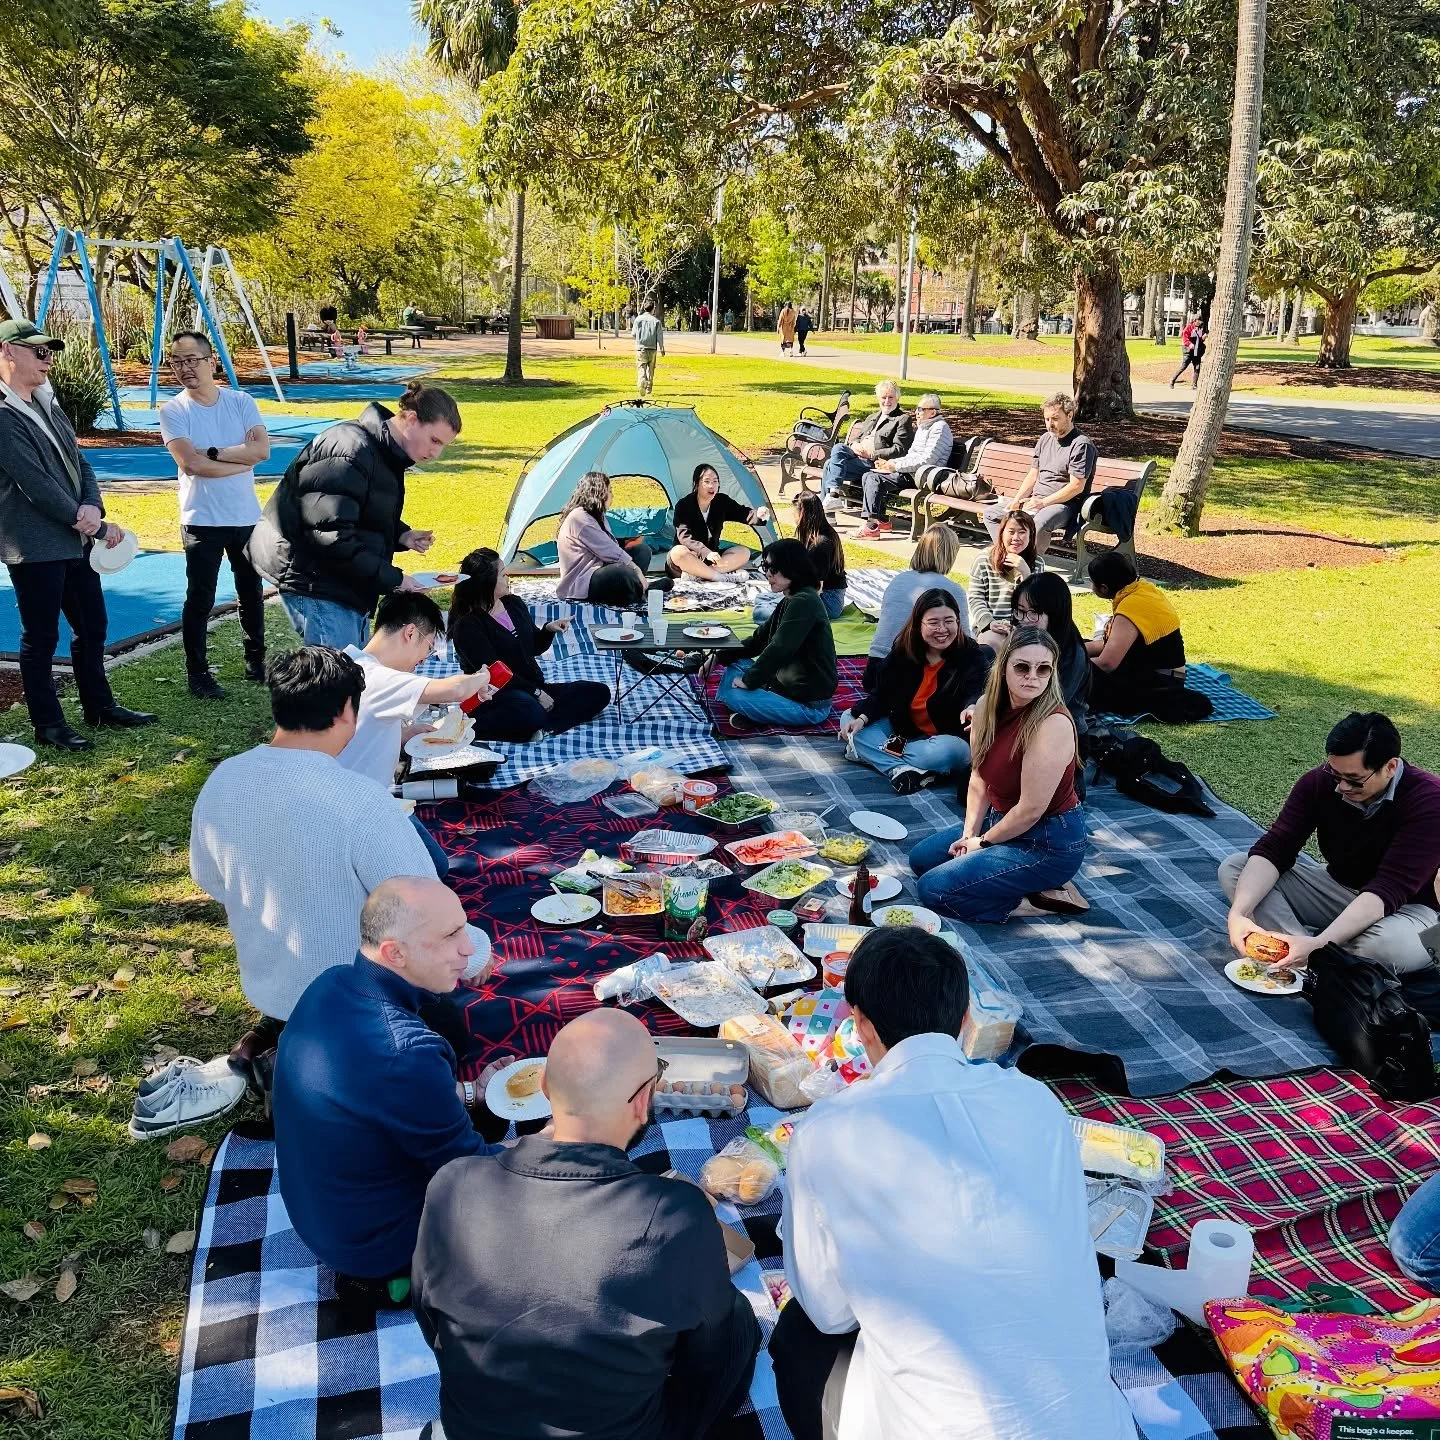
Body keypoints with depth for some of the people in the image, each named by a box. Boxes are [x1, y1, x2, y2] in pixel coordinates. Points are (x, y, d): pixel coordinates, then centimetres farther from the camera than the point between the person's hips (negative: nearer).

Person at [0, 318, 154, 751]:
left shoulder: (46, 405, 13)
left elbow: (80, 462, 12)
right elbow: (36, 485, -19)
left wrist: (93, 506, -9)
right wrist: (99, 528, -14)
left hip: (75, 540, 9)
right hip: (36, 547, -8)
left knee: (92, 626, 16)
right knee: (41, 638, 4)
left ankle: (99, 707, 31)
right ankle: (48, 724, 16)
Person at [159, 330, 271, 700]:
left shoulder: (241, 402, 1)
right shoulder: (173, 411, -6)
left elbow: (262, 449, -13)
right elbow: (191, 463, -19)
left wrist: (213, 452, -18)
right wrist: (241, 457, -14)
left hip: (247, 517, 3)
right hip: (202, 520, -3)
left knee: (251, 593, 15)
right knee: (200, 599, 0)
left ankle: (256, 661, 31)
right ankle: (198, 673, 11)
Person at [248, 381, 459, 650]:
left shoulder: (385, 453, 10)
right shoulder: (350, 455, -22)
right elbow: (332, 535, -28)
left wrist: (401, 535, 2)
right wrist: (392, 579, -25)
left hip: (350, 588, 10)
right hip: (317, 587, -10)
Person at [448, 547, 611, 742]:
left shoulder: (514, 603, 11)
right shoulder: (467, 625, -12)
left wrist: (549, 629, 1)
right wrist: (536, 693, -19)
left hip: (535, 689, 9)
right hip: (496, 696, -9)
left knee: (598, 692, -11)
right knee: (529, 712, -43)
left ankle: (539, 728, -28)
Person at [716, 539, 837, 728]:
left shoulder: (804, 602, -21)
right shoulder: (789, 601, 10)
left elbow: (778, 650, -26)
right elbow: (759, 639, 15)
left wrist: (749, 680, -15)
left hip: (809, 705, -10)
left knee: (733, 695, -19)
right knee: (736, 665, 13)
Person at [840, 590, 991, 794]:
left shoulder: (973, 657, -17)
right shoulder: (902, 653, -4)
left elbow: (975, 694, -35)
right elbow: (881, 694, 0)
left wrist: (971, 709, -61)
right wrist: (861, 719, -20)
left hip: (949, 738, -5)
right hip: (903, 732, 6)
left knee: (950, 750, -41)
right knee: (848, 719, -9)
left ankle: (869, 752, -27)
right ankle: (900, 768, -32)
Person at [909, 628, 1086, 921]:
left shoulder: (1054, 724, -29)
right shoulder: (987, 706, -6)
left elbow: (1031, 810, -24)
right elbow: (979, 779, 4)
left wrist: (982, 842, -11)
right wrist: (969, 834, -4)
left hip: (1049, 842, -9)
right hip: (1002, 820, 9)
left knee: (933, 889, -14)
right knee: (921, 858, 19)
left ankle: (1036, 897, -1)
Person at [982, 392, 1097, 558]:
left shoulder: (1082, 444, -11)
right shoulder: (1045, 439, 16)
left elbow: (1076, 486, -17)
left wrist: (1043, 502, -19)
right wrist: (1017, 499, 1)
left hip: (1064, 503, -9)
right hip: (1034, 500, 9)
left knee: (1038, 524, -40)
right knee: (991, 514, 1)